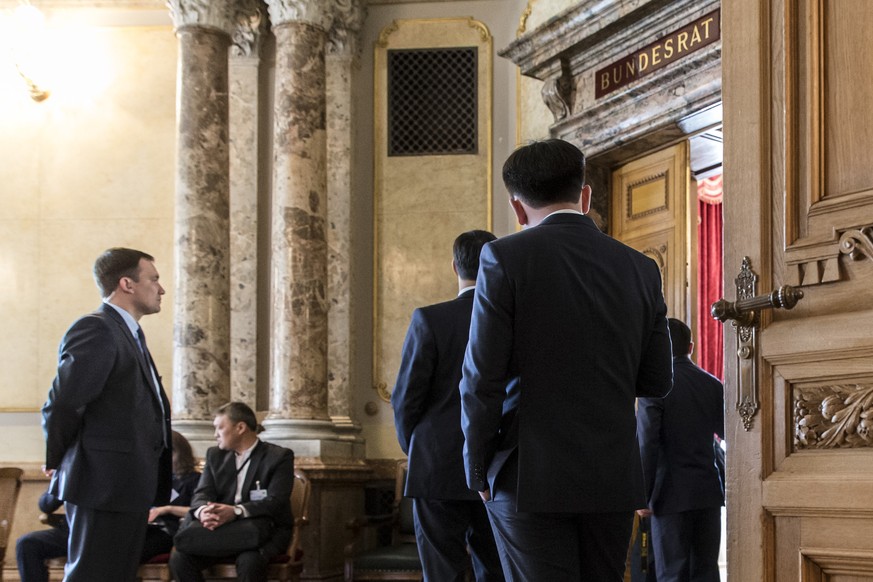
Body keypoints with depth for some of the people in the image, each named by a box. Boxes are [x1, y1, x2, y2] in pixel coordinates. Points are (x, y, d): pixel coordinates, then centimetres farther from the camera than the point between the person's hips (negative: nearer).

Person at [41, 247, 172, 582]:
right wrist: (59, 463, -6)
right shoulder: (96, 330, -14)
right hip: (105, 484, -10)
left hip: (128, 489, 10)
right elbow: (62, 404, -19)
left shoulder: (129, 334, 19)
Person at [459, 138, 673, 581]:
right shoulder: (640, 269, 6)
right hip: (613, 479, 4)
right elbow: (656, 381, 10)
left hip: (531, 478, -4)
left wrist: (478, 469, 3)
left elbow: (482, 379, -9)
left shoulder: (505, 258, -7)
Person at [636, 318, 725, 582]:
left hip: (673, 492, -4)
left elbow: (647, 444, -13)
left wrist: (642, 494, -8)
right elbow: (726, 432, 16)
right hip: (708, 490, 4)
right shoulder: (713, 385, 5)